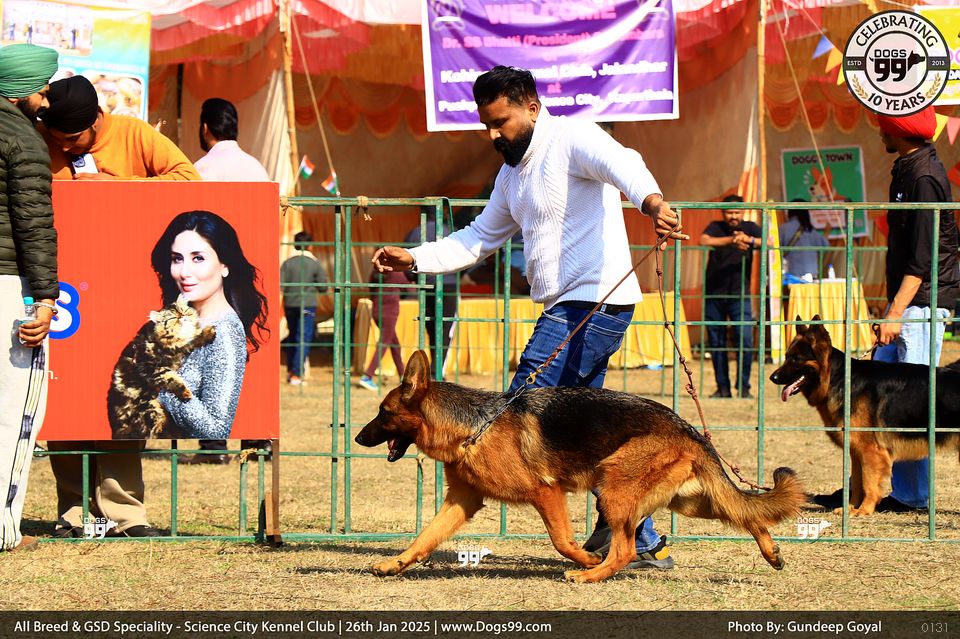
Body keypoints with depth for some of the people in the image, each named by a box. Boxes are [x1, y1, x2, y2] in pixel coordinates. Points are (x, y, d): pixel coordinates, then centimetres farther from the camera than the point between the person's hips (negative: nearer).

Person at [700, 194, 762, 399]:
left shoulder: (749, 228, 5)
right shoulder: (716, 227, 2)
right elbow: (704, 240, -19)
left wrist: (749, 240, -25)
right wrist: (731, 241, -29)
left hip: (740, 294, 0)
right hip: (714, 294, 0)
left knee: (746, 339, -11)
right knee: (716, 341, 3)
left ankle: (744, 386, -1)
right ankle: (722, 387, 12)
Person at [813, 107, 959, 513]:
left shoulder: (924, 177, -16)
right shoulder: (908, 170, 14)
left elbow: (922, 256, -20)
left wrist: (896, 312, -23)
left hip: (923, 303, -10)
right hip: (906, 302, 10)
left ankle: (913, 496, -1)